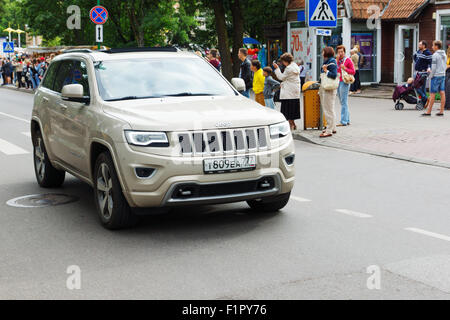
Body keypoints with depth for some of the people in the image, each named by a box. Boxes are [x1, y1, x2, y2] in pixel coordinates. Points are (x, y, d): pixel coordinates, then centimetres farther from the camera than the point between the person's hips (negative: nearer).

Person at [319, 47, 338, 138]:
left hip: (329, 89, -11)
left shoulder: (332, 63, -15)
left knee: (329, 110, -7)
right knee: (328, 109, 17)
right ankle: (332, 128, 28)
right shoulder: (326, 62, 16)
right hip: (325, 88, 11)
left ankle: (329, 131, -4)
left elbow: (334, 75, -24)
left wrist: (326, 71, -16)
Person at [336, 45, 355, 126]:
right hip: (338, 82, 7)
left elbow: (353, 71, -4)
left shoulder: (348, 60, -2)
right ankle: (347, 120, 16)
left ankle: (344, 121, -10)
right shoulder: (337, 60, 16)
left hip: (344, 82, -7)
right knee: (342, 102, 10)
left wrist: (345, 68, -18)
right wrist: (337, 60, -5)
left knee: (344, 102, -9)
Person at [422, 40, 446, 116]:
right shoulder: (444, 55, 13)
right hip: (443, 75, 8)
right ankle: (441, 111, 5)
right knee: (442, 93, 4)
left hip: (436, 76, -8)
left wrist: (431, 75, -5)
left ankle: (428, 111, -3)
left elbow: (434, 67, -16)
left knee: (432, 94, -5)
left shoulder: (435, 55, -12)